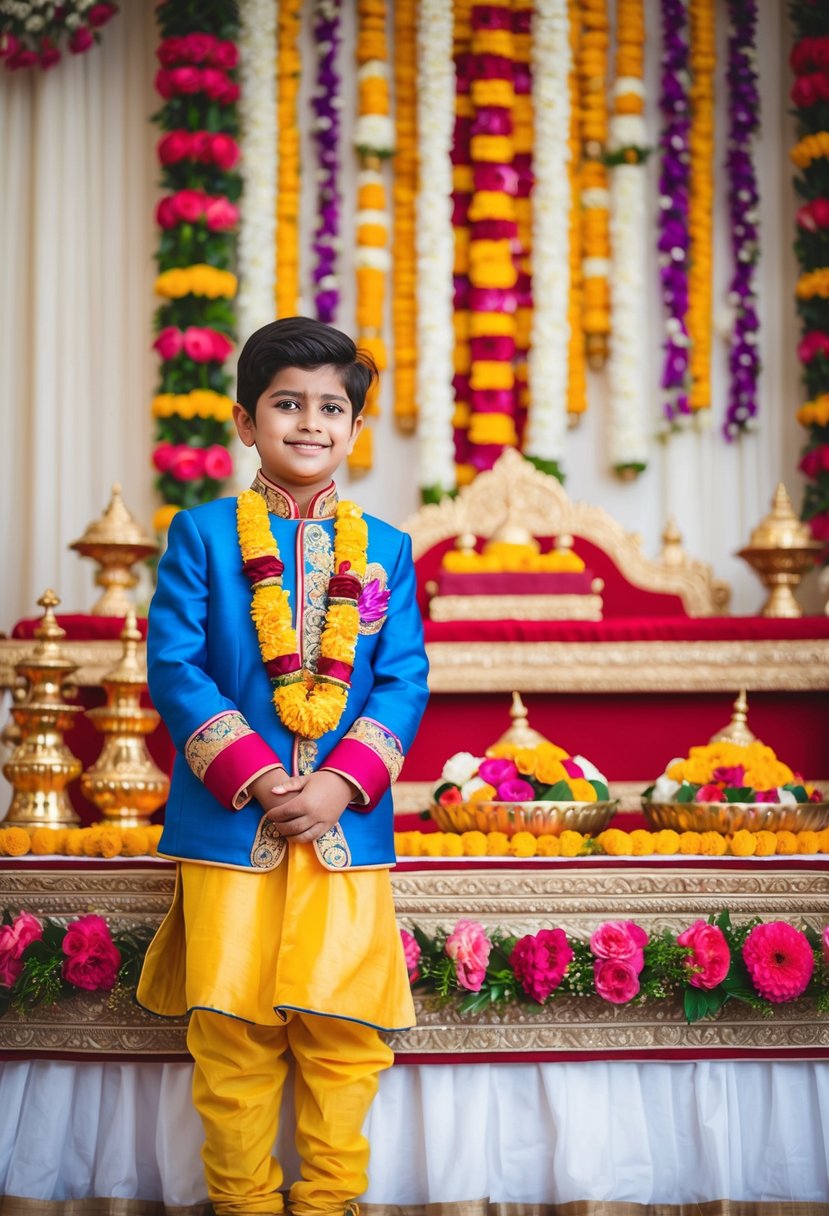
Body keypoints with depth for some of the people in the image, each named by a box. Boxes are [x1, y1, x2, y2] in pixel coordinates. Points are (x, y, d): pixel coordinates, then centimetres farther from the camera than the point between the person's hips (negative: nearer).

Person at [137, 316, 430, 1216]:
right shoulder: (203, 533, 2)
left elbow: (404, 679, 3)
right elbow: (173, 667, -4)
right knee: (232, 1031, 4)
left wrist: (343, 783, -12)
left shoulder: (385, 550, 9)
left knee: (344, 1029, 3)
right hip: (227, 823, -2)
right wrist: (251, 777, -15)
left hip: (347, 826, 2)